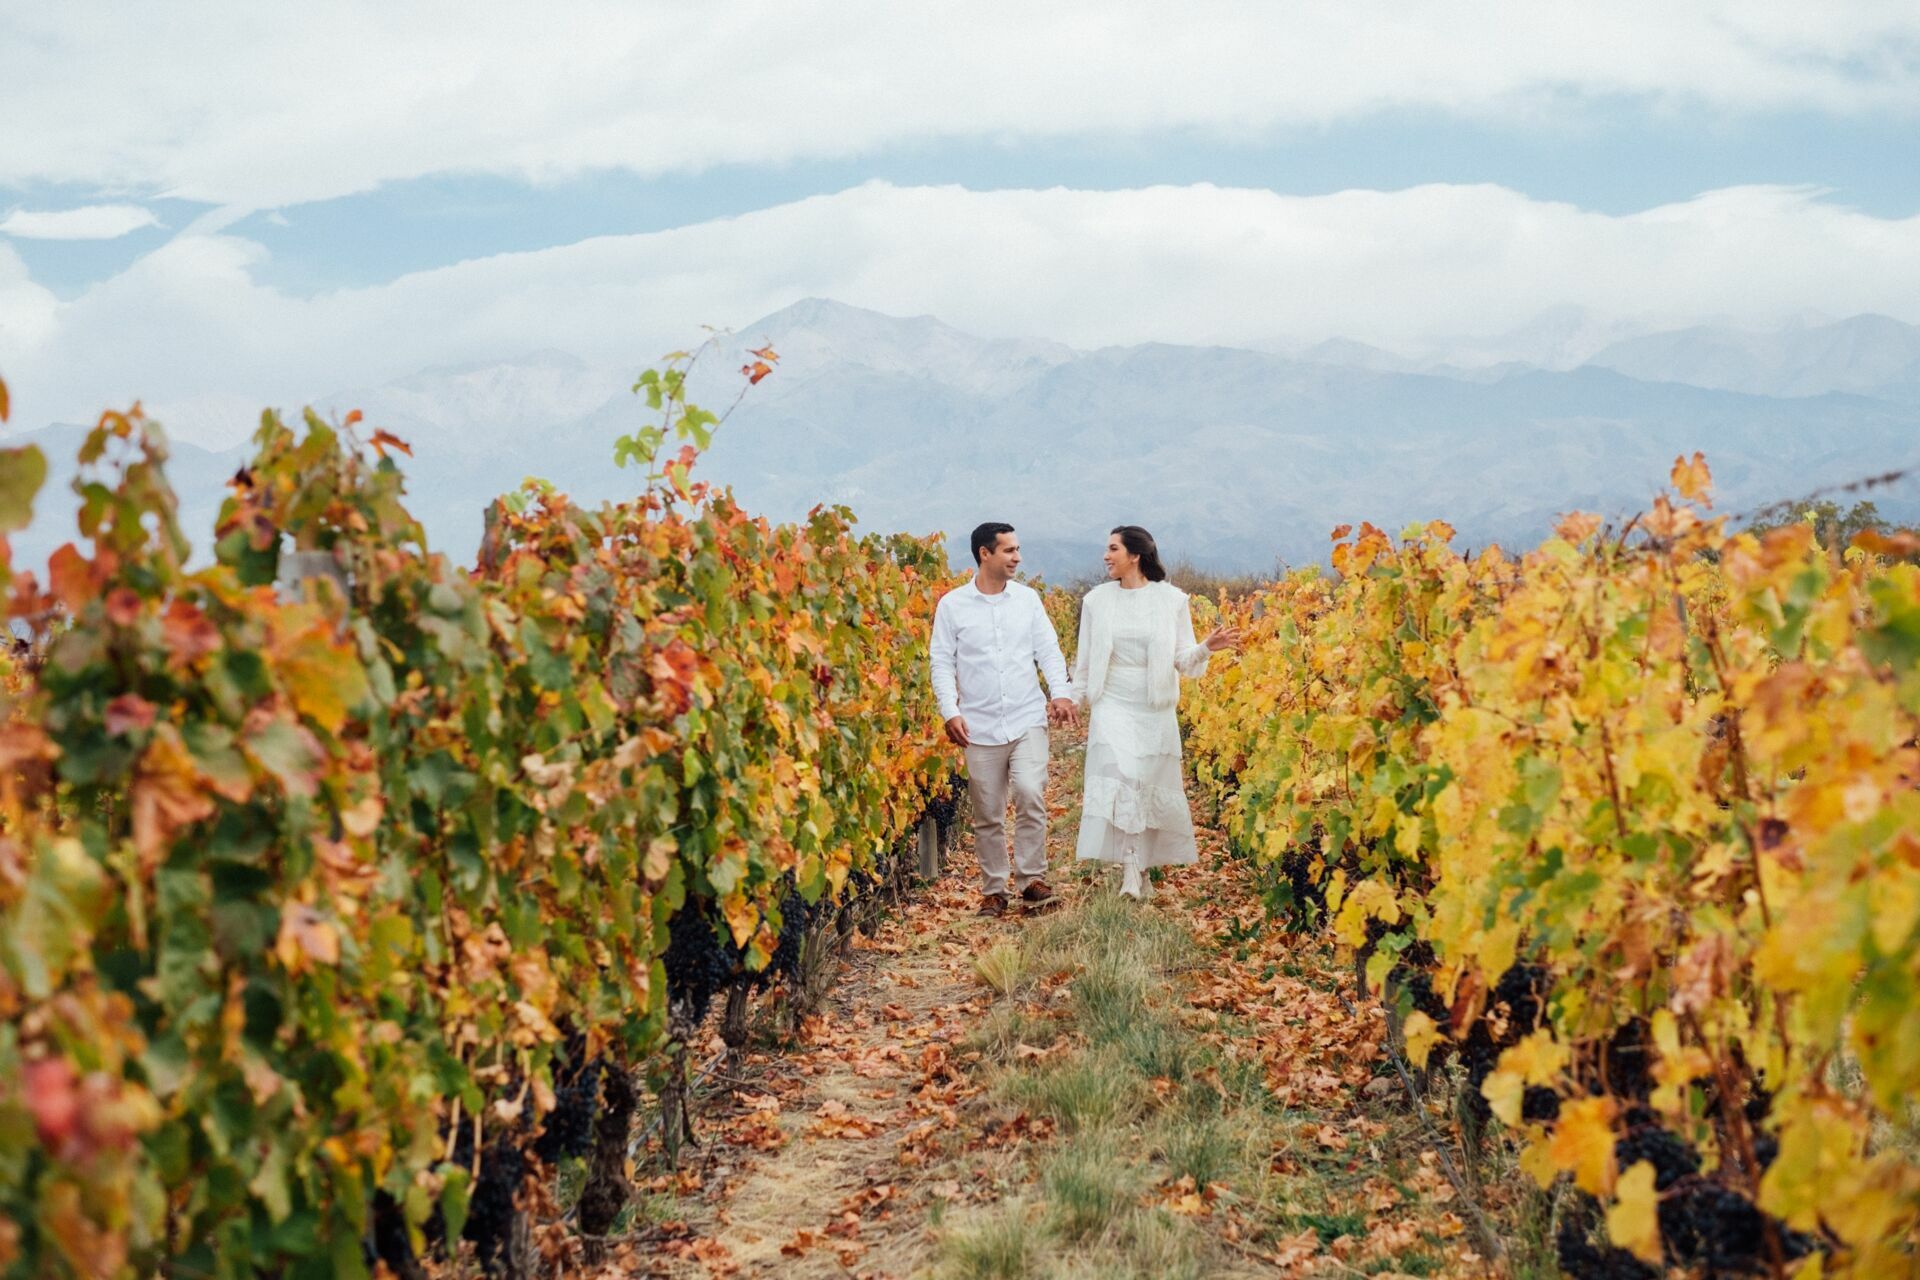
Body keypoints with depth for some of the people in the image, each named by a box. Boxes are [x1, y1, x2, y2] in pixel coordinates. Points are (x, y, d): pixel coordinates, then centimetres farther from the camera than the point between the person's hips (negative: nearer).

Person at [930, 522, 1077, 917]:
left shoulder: (1028, 599, 7)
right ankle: (994, 890, 19)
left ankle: (1032, 879, -4)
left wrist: (1061, 692, -10)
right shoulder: (952, 605, 0)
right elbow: (942, 662, 1)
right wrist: (950, 712, -11)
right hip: (980, 726, 0)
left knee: (1030, 795, -18)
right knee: (987, 815, 6)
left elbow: (1048, 651, 7)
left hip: (1027, 719, 1)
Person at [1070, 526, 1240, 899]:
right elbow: (1084, 659, 13)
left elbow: (1183, 661, 1)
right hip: (1112, 707, 0)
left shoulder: (1172, 599, 0)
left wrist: (1206, 647, -17)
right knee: (1120, 776, -19)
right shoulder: (1097, 600, 4)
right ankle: (1131, 867, -20)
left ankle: (1144, 867, 17)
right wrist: (1073, 698, 10)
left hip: (1155, 711, 0)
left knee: (1151, 786, 4)